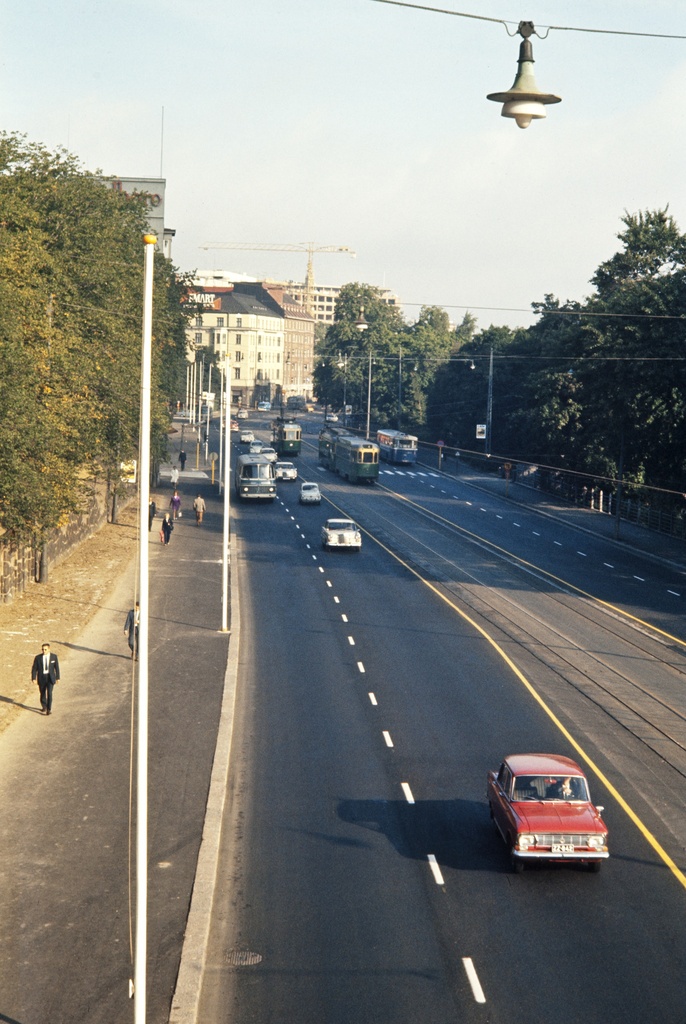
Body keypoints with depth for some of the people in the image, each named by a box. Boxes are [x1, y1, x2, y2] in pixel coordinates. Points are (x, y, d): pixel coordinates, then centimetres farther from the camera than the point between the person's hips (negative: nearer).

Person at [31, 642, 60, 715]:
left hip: (50, 677, -1)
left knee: (49, 693, -13)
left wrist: (57, 677, 5)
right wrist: (33, 678, -8)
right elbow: (34, 668, -2)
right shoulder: (38, 657, -7)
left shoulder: (54, 656, -5)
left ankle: (49, 709, 0)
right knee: (43, 693, 11)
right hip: (41, 678, 1)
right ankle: (44, 708, 31)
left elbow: (56, 667, 3)